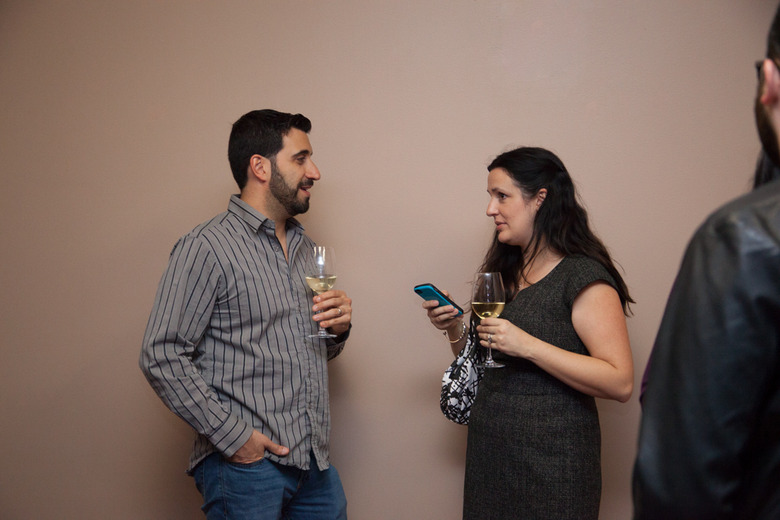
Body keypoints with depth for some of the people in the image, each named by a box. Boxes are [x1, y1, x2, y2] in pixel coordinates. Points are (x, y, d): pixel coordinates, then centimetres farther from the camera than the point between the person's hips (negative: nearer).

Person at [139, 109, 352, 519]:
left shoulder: (305, 248, 15)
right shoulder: (206, 248, -10)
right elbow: (162, 357, -15)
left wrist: (338, 328, 2)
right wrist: (233, 436, -17)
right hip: (247, 466, -7)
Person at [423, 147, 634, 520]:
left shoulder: (583, 278, -12)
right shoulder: (503, 272, 11)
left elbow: (620, 383, -21)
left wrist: (527, 345, -24)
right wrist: (455, 329, -1)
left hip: (551, 462, -7)